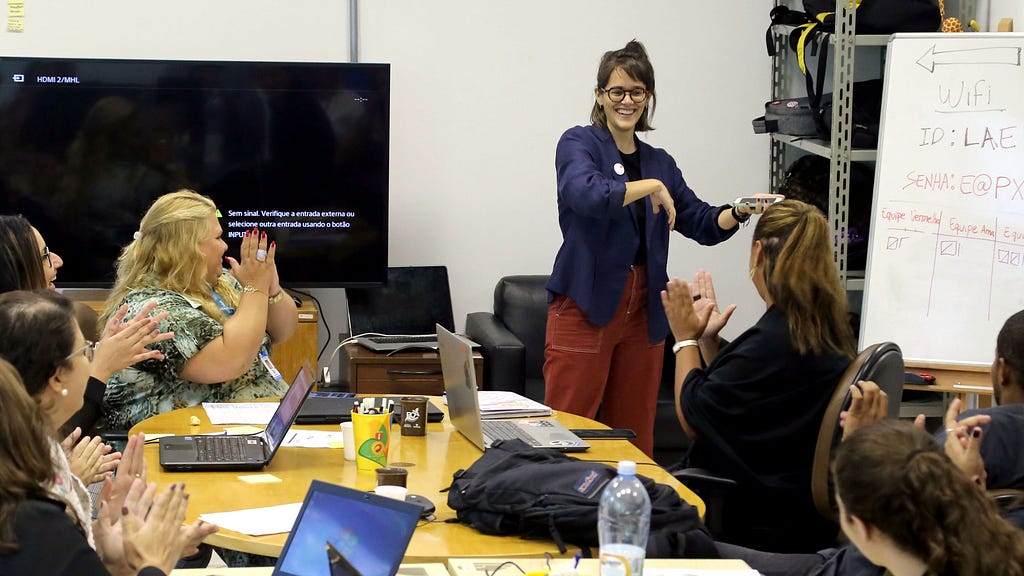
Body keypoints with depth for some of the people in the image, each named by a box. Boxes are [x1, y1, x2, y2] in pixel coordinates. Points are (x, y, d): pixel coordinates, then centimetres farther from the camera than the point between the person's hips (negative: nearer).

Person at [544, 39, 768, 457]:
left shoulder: (659, 163, 16)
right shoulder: (578, 144, -1)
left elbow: (703, 224, 15)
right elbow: (587, 195, -22)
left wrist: (738, 212, -4)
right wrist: (651, 187, -16)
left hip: (643, 310, 6)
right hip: (585, 305, -6)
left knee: (634, 435, 7)